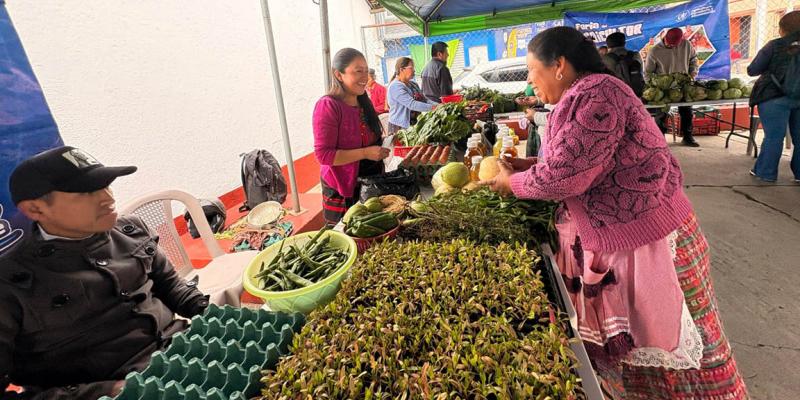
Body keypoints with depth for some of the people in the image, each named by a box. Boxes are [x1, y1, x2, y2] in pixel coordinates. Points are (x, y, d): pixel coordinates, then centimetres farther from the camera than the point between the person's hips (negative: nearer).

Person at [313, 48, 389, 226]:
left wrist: (380, 149, 6)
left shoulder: (363, 101, 9)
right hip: (342, 190, -7)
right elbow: (323, 154, -21)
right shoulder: (328, 106, -16)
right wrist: (365, 153, -23)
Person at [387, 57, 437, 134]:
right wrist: (432, 107, -26)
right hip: (400, 126, -8)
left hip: (415, 125, 8)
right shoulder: (395, 86, -13)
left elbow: (424, 100, 9)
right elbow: (412, 104, -23)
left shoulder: (413, 85, 13)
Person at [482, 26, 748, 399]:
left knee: (666, 338, 10)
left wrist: (513, 182, -11)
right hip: (607, 237, 10)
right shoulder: (581, 96, 10)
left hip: (646, 236, -10)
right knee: (617, 335, 22)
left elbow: (566, 175, -27)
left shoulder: (594, 96, -23)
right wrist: (532, 163, 6)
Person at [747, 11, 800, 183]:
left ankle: (765, 172, 5)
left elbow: (752, 70, -1)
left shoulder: (775, 46, -5)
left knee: (774, 136, -1)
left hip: (776, 97, -4)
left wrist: (771, 67, 18)